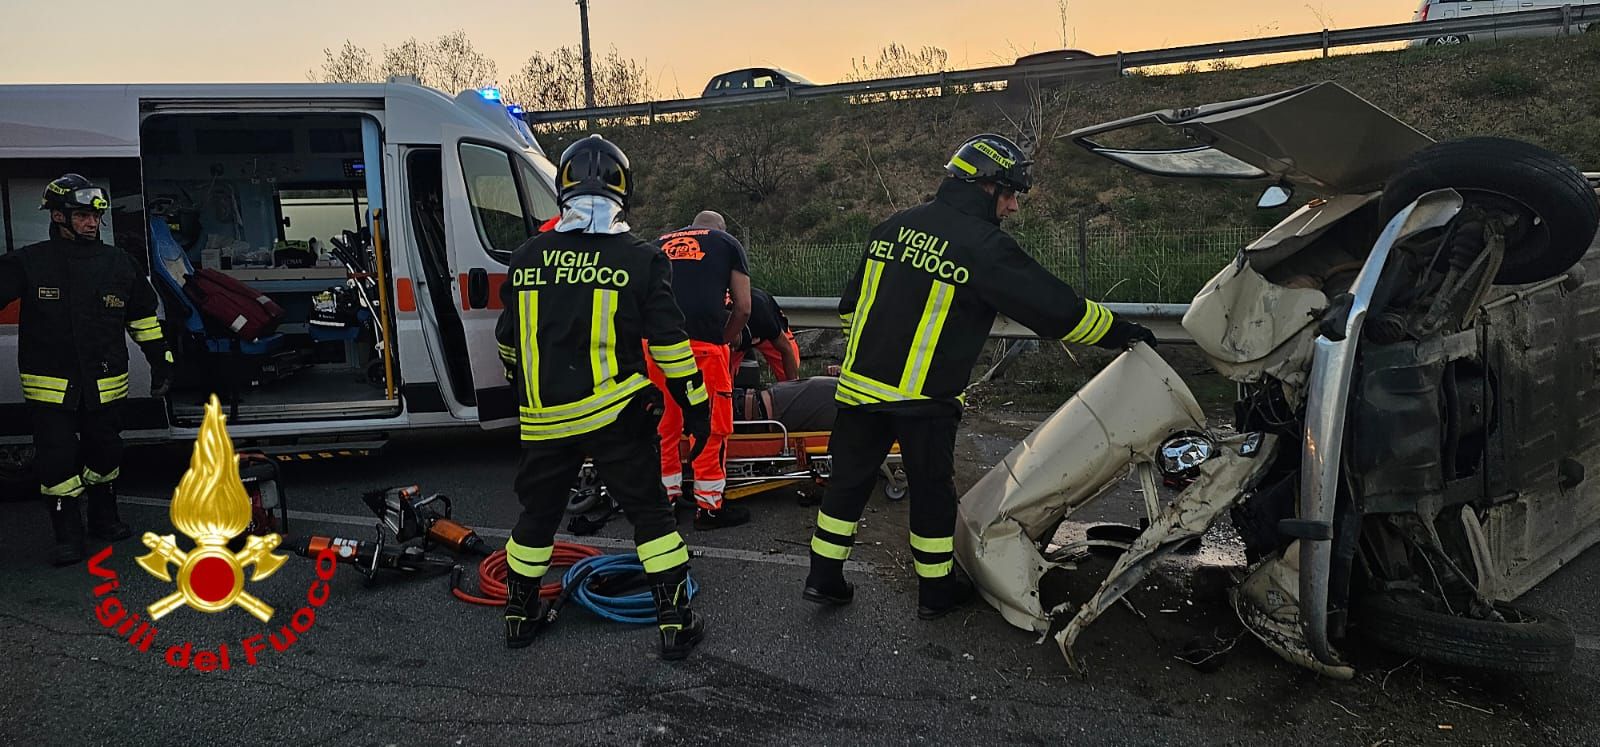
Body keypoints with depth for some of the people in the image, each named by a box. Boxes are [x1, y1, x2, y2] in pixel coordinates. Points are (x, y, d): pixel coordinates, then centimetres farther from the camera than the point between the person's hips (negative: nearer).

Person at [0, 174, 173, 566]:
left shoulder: (119, 263, 5)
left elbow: (144, 316, 14)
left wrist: (161, 361, 16)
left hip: (106, 384, 3)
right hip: (51, 384, -3)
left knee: (105, 454, 16)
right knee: (58, 461, -2)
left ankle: (104, 518, 34)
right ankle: (68, 537, 9)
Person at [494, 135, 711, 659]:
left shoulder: (527, 258, 4)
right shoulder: (640, 260, -6)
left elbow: (508, 341, 14)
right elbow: (669, 342, -7)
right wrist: (695, 404, 3)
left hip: (544, 417, 3)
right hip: (615, 414, -3)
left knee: (538, 513, 18)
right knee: (649, 513, 8)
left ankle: (520, 616, 32)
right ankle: (675, 622, 10)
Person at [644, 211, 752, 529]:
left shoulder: (661, 243, 28)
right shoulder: (728, 243, 19)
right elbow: (743, 308, 11)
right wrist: (725, 341, 23)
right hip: (702, 343, -4)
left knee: (664, 422, 17)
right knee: (711, 424, 7)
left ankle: (667, 495, 26)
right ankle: (708, 507, 13)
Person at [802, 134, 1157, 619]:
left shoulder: (892, 227, 8)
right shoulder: (985, 247, -12)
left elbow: (851, 303, 15)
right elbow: (1058, 310, -11)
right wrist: (1121, 333, 3)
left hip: (860, 381, 5)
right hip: (925, 398, -5)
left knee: (849, 481, 15)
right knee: (932, 491, 11)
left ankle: (824, 578, 24)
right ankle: (936, 591, 25)